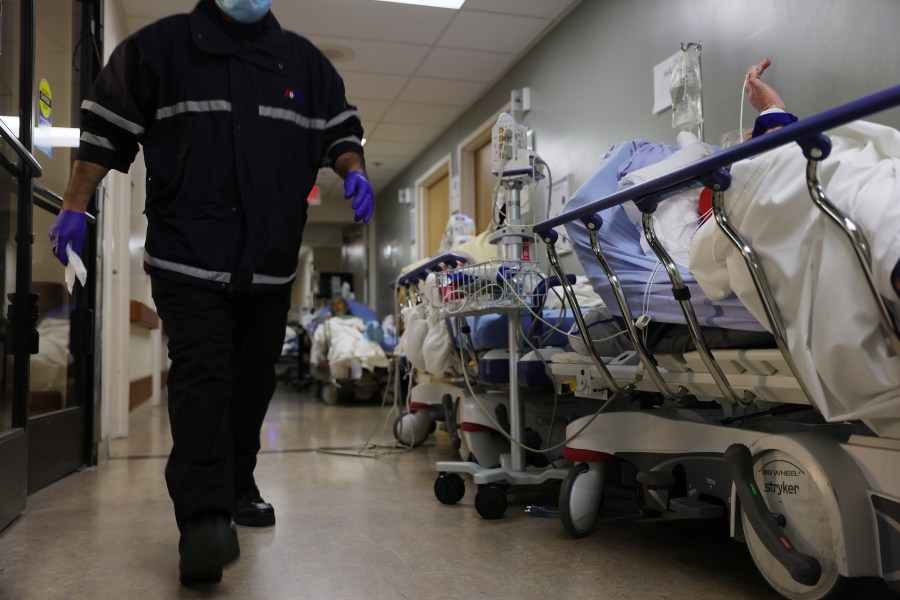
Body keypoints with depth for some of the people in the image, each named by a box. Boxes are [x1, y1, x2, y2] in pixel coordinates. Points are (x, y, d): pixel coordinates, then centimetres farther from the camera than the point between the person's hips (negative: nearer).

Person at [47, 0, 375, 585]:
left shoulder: (306, 61, 15)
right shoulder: (158, 47, 8)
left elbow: (341, 131, 18)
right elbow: (105, 130, 8)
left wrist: (354, 171, -4)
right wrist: (75, 206, 3)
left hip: (272, 262, 4)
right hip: (189, 257, -3)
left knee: (254, 379, 11)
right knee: (201, 376, -15)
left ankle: (239, 484, 28)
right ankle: (204, 517, -17)